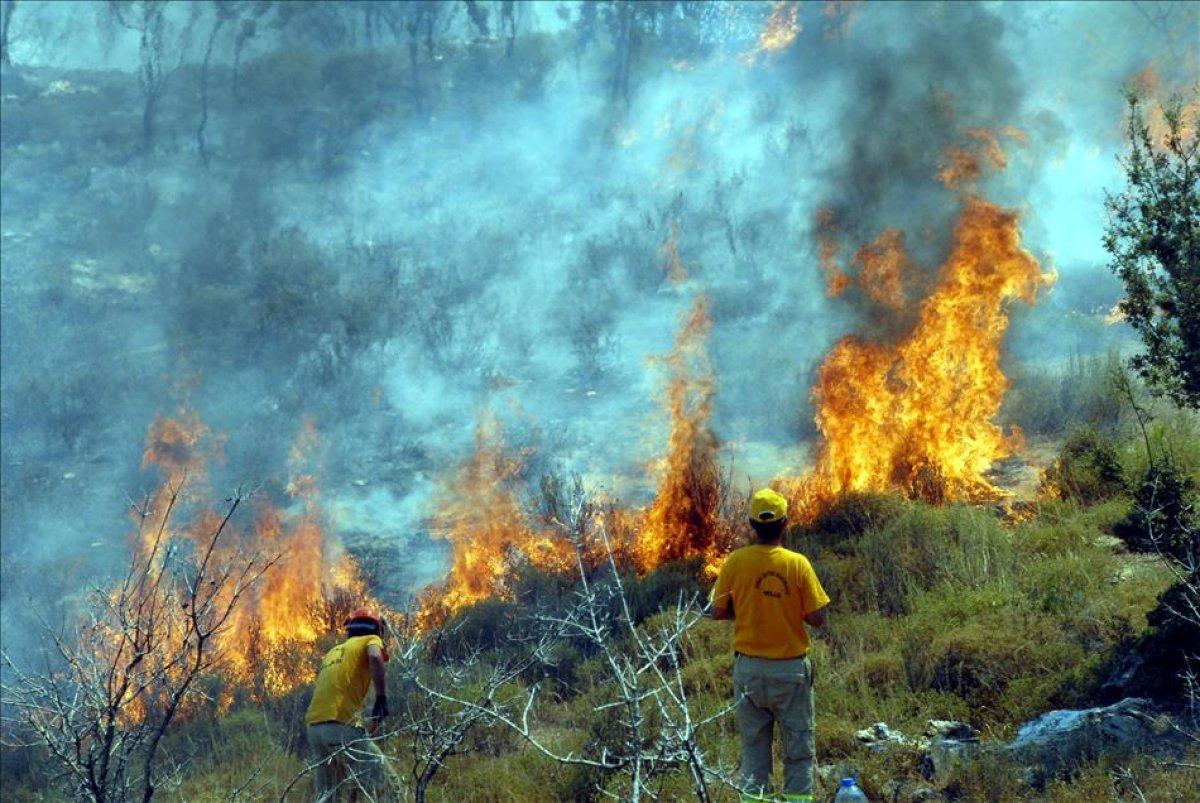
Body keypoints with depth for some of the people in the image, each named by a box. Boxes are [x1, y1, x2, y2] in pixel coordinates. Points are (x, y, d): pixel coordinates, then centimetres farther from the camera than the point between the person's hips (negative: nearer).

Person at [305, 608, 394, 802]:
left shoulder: (333, 651, 29)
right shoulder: (370, 640, 10)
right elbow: (375, 657, -14)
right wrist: (381, 698, -15)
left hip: (314, 726, 7)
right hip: (341, 725, -7)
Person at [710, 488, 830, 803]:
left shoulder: (735, 561, -8)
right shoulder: (797, 563, -13)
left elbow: (718, 612, 0)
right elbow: (816, 618, -11)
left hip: (749, 667, 2)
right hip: (790, 669, -2)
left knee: (754, 745, 12)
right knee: (798, 747, 8)